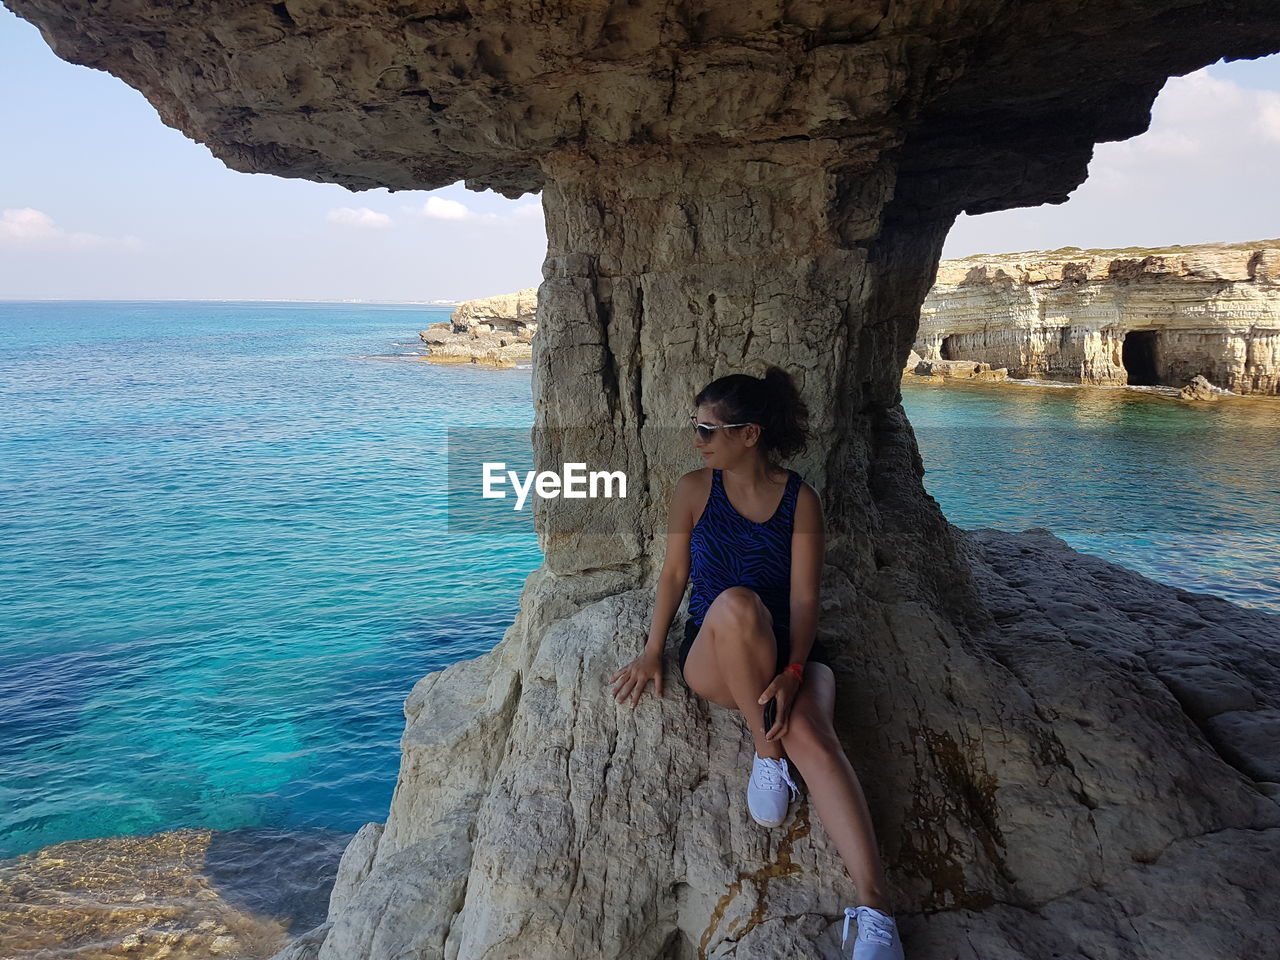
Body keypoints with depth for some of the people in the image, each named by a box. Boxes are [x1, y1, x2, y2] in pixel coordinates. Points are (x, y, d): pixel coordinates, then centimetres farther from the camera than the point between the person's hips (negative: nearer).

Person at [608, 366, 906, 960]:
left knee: (811, 734, -33)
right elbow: (674, 573, 6)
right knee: (736, 602, -36)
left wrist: (791, 674, -23)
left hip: (787, 652, 0)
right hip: (711, 660, 0)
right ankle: (765, 755, -21)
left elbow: (804, 598, -8)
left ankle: (874, 910, -40)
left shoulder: (800, 500, -2)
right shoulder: (695, 489, 2)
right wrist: (652, 652, -3)